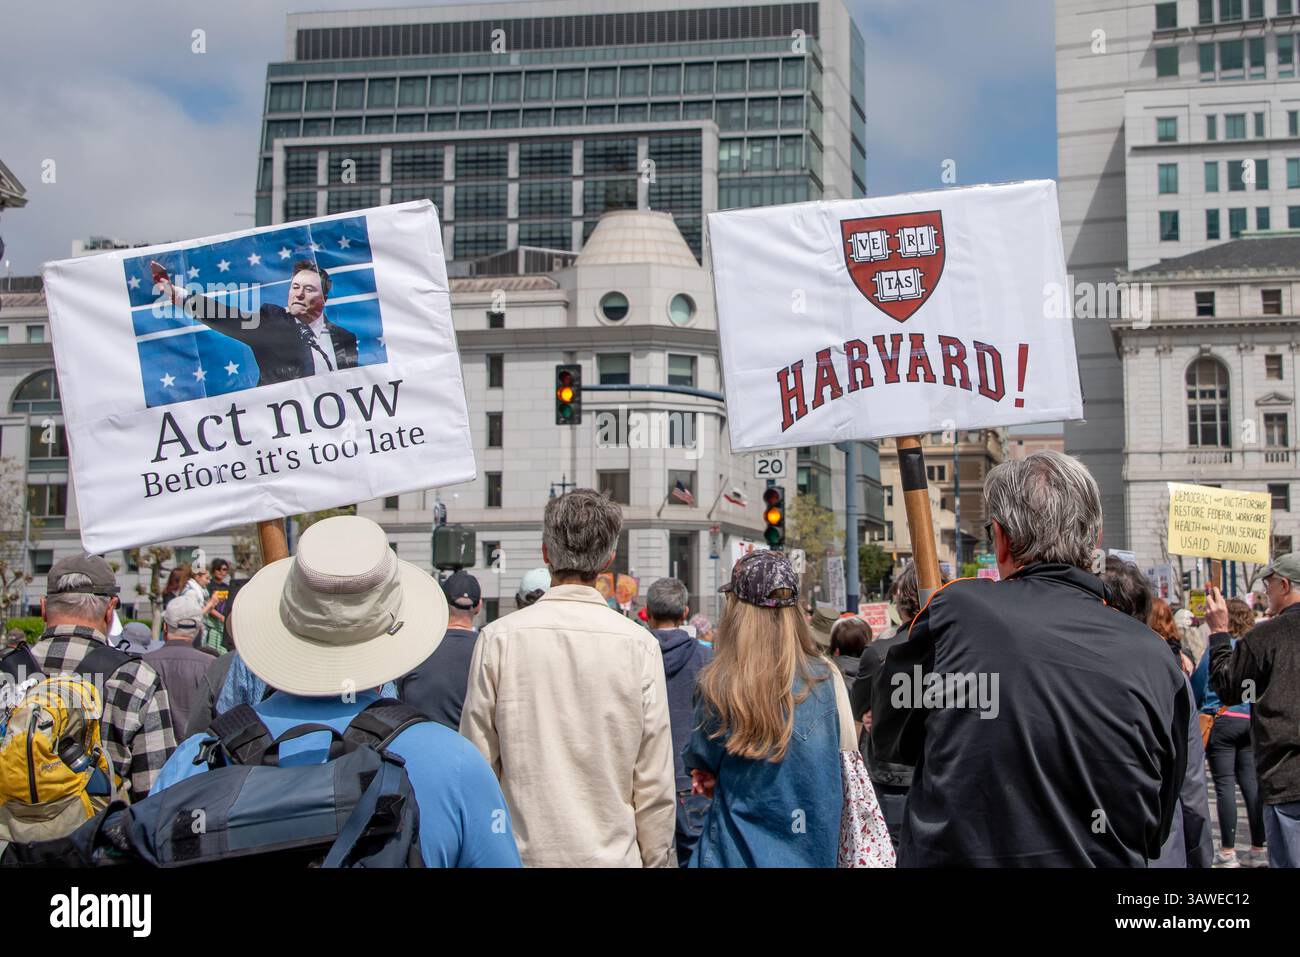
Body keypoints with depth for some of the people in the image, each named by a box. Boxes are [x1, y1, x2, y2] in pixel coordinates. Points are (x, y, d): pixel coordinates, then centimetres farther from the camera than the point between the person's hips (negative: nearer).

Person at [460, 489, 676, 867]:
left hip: (521, 851, 0)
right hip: (612, 854, 0)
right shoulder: (640, 644, -6)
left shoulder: (498, 638, -6)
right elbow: (655, 782, -4)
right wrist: (656, 860, 7)